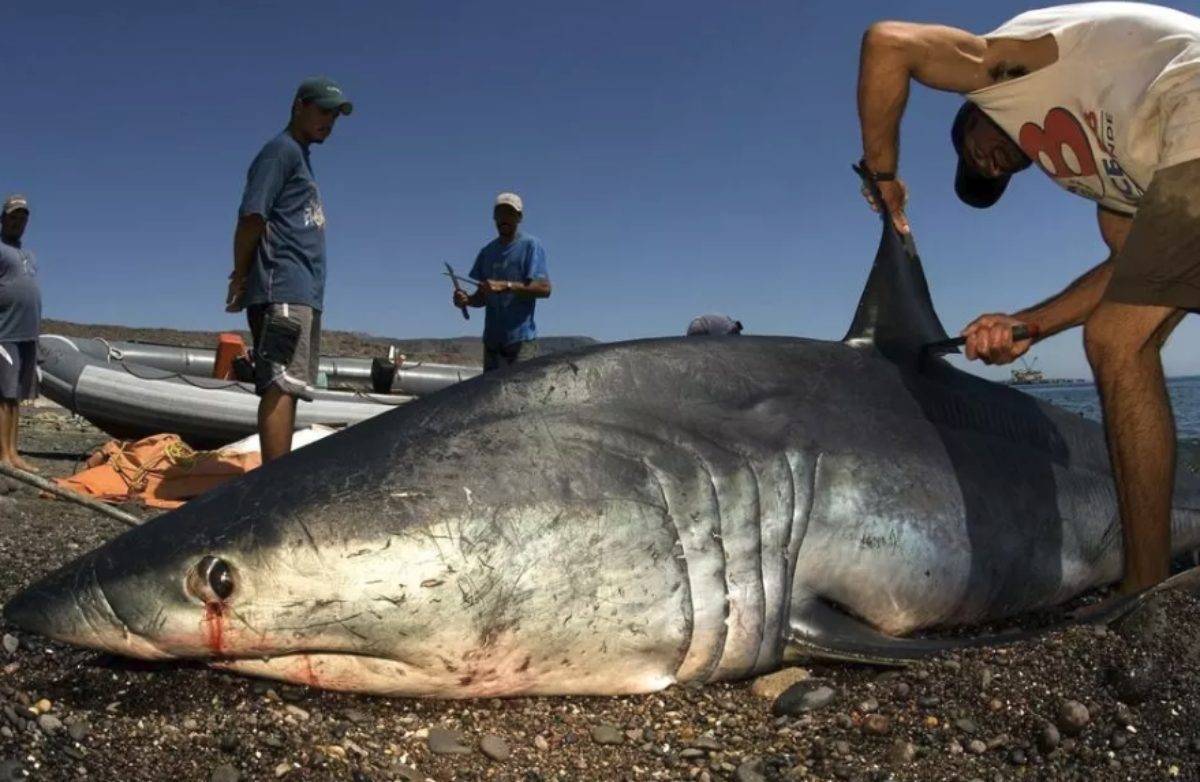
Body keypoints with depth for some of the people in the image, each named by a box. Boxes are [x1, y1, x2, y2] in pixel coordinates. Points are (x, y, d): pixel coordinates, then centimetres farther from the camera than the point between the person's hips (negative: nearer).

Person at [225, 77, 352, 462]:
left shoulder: (299, 156, 26)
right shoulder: (282, 150, -3)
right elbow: (252, 216, -13)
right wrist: (240, 278, -6)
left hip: (302, 294, 10)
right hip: (283, 290, -10)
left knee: (286, 387, 9)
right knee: (281, 385, -15)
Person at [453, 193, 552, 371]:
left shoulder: (531, 245, -4)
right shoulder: (487, 251, 15)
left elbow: (544, 288, -14)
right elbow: (483, 296, 17)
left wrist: (506, 286, -23)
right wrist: (467, 300, -5)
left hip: (521, 338, -6)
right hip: (492, 338, 7)